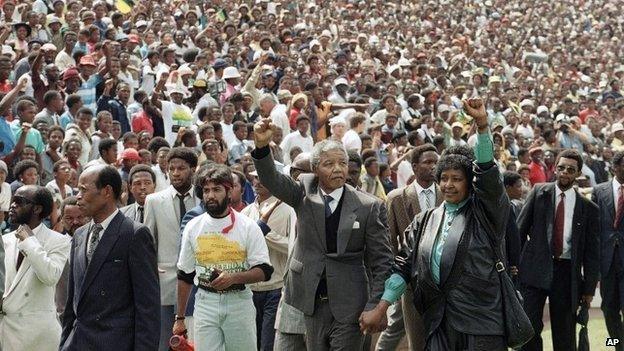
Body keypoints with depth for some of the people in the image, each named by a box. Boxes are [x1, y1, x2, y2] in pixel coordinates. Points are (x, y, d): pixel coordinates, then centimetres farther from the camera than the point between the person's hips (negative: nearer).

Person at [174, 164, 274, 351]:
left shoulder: (247, 226, -1)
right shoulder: (193, 227, 7)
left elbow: (264, 271, -4)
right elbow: (184, 276, 14)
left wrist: (233, 278, -21)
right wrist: (180, 318, 12)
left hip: (239, 302, -1)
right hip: (206, 302, 1)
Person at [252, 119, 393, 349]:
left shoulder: (369, 207, -5)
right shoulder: (305, 193, 2)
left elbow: (381, 261, -3)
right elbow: (272, 180, -14)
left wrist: (375, 306, -10)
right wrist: (262, 146, -33)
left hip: (349, 305, -2)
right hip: (313, 300, 3)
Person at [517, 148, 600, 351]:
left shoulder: (588, 208, 6)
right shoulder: (539, 193, 6)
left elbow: (592, 252, 7)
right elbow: (520, 230, 6)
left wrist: (589, 288, 3)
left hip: (567, 273, 0)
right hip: (535, 269, 0)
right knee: (529, 327, -6)